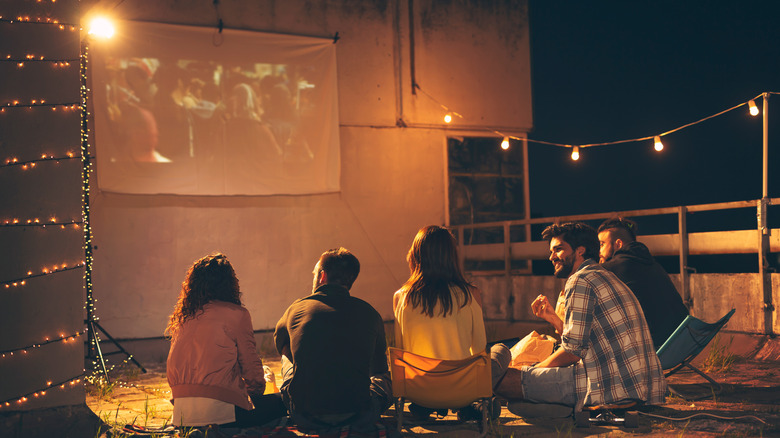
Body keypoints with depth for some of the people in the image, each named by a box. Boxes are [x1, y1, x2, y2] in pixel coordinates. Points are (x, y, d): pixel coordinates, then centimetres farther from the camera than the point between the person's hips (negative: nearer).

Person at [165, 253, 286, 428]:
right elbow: (251, 367, 0)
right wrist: (257, 395, 19)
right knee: (278, 402, 12)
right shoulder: (237, 314, -3)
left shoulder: (182, 317, 14)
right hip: (218, 411, -7)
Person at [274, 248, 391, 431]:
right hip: (357, 417, 0)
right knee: (385, 375, 33)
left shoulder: (297, 309, 2)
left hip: (306, 418, 0)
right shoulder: (369, 313, 1)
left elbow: (280, 343, 27)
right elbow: (379, 367, 19)